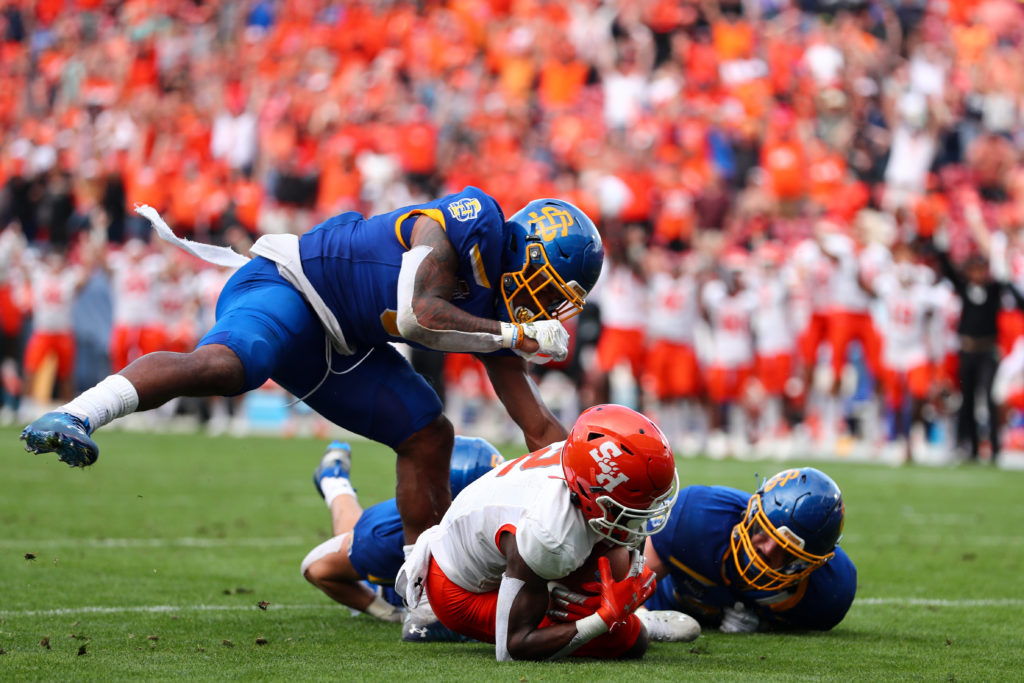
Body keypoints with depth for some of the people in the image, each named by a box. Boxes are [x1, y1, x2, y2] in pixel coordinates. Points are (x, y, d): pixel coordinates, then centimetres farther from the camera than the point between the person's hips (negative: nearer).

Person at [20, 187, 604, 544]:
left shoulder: (494, 307, 9)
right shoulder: (470, 223, -16)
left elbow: (539, 428, 12)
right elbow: (417, 316, -32)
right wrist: (515, 334, -26)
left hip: (337, 346, 10)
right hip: (286, 288, -10)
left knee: (429, 437, 9)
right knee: (223, 366, -39)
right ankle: (75, 416, -54)